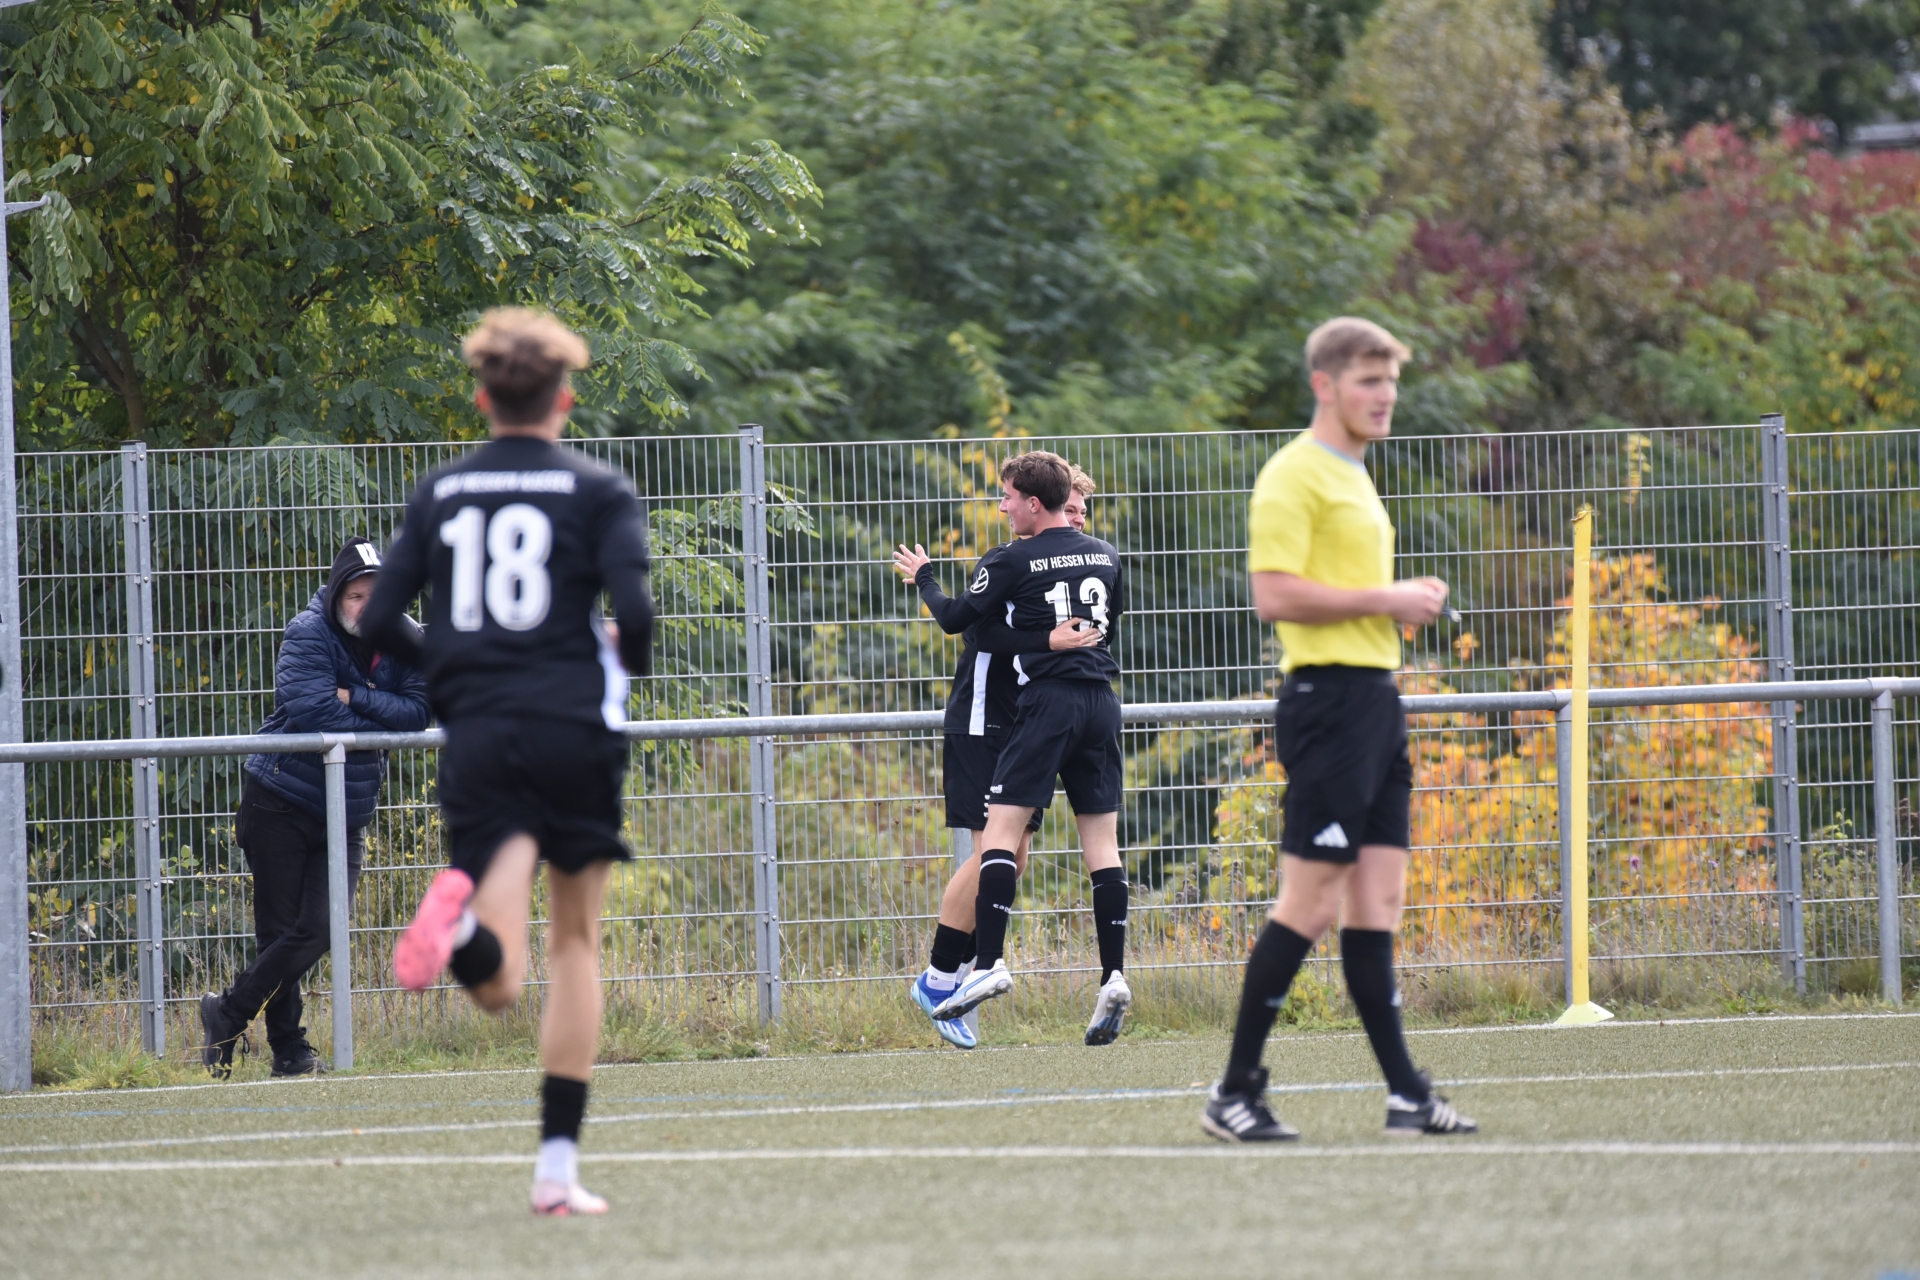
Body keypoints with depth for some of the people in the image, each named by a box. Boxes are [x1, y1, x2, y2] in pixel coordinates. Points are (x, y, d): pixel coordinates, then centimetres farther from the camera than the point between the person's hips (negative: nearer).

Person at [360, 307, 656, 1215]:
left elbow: (377, 624, 6)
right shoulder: (596, 493, 2)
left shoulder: (439, 494, 11)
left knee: (498, 987, -5)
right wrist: (628, 663, 11)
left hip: (478, 734, 1)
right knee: (577, 943, 14)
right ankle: (558, 1166, 9)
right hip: (573, 726, -1)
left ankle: (463, 912, -42)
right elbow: (632, 608, -11)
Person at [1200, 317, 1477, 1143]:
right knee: (1311, 901, -9)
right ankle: (1235, 1091, -4)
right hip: (1328, 695, -9)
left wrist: (1405, 603, 12)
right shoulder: (1294, 476, -10)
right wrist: (1385, 599, -15)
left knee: (1376, 899, 6)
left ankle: (1404, 1094, 4)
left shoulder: (1352, 477, 20)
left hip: (1375, 696, 9)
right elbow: (1275, 595, -19)